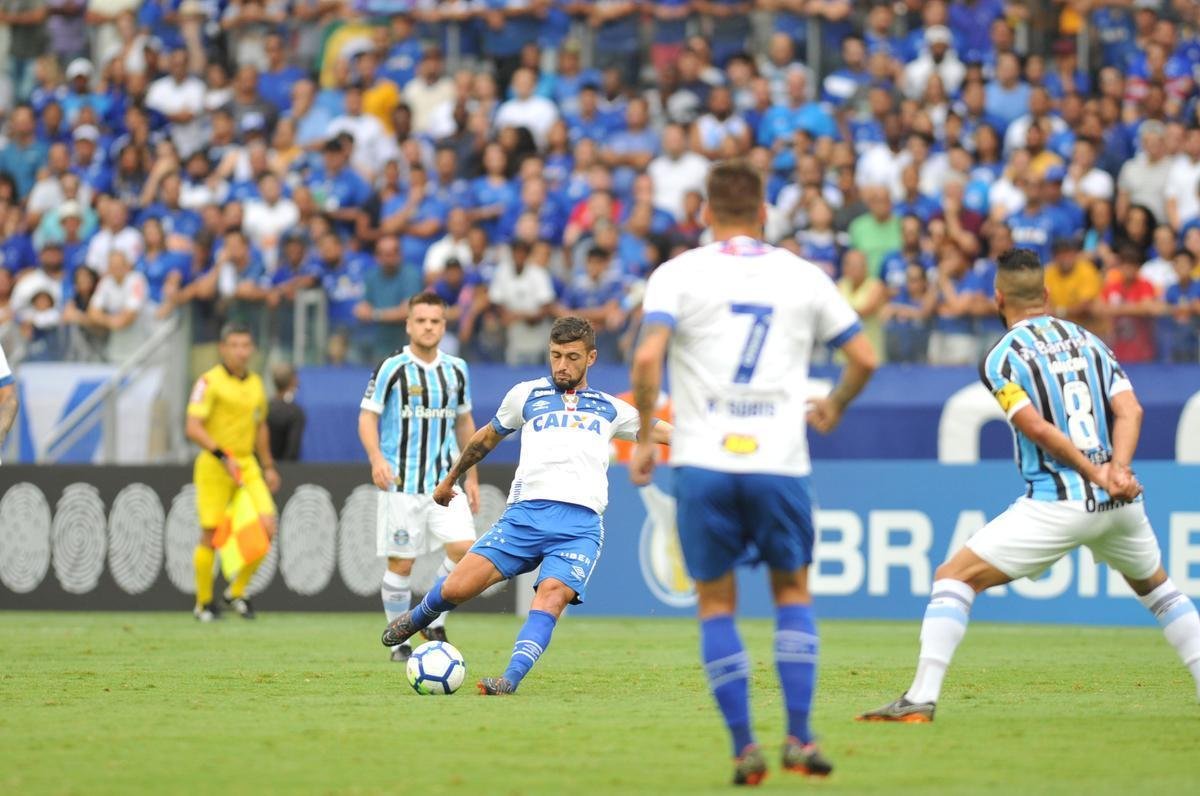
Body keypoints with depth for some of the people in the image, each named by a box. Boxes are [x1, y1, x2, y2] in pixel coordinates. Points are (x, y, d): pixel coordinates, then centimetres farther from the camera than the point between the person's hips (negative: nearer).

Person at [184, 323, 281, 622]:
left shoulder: (256, 383, 12)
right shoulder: (210, 382, -9)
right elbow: (193, 428, -17)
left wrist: (268, 466, 26)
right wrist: (223, 456, -24)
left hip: (247, 465, 5)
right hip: (214, 466, -5)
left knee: (266, 527, -8)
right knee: (211, 535, -1)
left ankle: (238, 591, 11)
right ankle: (204, 603, 15)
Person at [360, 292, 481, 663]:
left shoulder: (456, 369, 9)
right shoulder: (392, 368, -5)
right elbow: (367, 416, -5)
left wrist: (472, 476, 16)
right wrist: (377, 459, -23)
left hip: (445, 479, 4)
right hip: (401, 482, -4)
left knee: (464, 547, -13)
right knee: (401, 562, -1)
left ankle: (435, 620, 6)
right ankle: (399, 640, 13)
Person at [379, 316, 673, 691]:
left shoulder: (609, 408, 21)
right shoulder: (527, 395, 20)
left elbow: (658, 431, 28)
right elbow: (488, 436, 33)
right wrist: (450, 479, 42)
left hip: (580, 523, 0)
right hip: (525, 514, 0)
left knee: (552, 595, -28)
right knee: (457, 588, -10)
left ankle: (511, 679, -34)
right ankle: (417, 618, 23)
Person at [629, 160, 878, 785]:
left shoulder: (679, 274, 3)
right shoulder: (803, 276, 9)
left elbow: (648, 358, -10)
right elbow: (864, 357, 12)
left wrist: (643, 439, 1)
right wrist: (832, 408, 31)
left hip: (703, 460, -1)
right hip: (779, 462, 1)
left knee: (716, 603, 10)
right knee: (793, 592, 17)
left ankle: (744, 747, 1)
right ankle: (799, 737, 4)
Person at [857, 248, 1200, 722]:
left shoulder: (1001, 358, -1)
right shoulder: (1088, 341, 14)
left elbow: (1037, 428, -14)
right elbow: (1130, 409, 0)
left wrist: (1095, 474, -12)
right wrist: (1118, 469, -13)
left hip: (1058, 504, -5)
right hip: (1121, 504, 5)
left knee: (954, 578, 1)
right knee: (1157, 588, 30)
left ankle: (921, 699, -12)